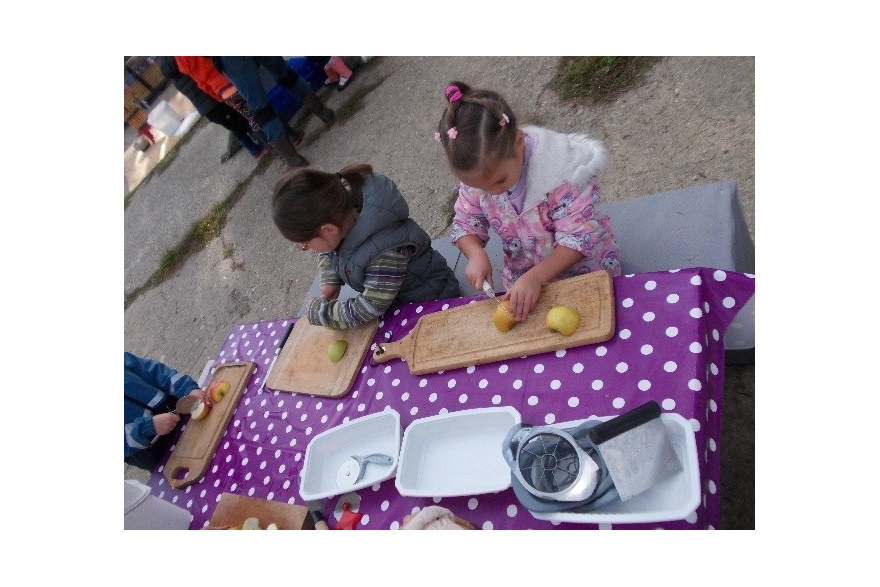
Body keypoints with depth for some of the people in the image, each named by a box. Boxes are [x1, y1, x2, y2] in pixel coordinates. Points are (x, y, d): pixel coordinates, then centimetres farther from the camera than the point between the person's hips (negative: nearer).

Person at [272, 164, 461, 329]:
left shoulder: (386, 252, -42)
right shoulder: (337, 209, -19)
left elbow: (368, 310, -31)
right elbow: (326, 252, 6)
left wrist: (318, 311, -19)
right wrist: (330, 280, -8)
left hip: (427, 303, -7)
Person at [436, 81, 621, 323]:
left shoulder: (560, 167, -28)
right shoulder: (476, 172, -14)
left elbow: (578, 238, -26)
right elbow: (465, 222, -2)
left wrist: (535, 277, -35)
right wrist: (476, 254, -22)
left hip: (584, 271, -3)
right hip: (523, 279, 4)